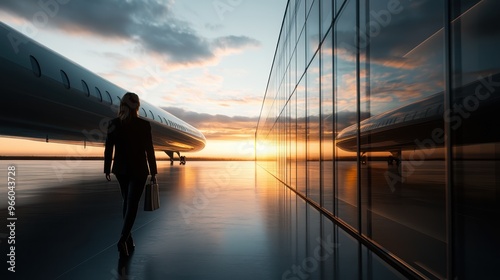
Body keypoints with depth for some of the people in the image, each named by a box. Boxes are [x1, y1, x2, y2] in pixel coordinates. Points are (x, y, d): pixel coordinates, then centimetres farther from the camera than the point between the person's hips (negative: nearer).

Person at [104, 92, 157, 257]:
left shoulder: (113, 124, -2)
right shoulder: (144, 125, -10)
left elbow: (108, 149, 1)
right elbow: (149, 151, -8)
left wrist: (107, 169, 11)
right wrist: (153, 172, -1)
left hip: (120, 169, 4)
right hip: (139, 170, -4)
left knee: (127, 202, 18)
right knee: (132, 204, 0)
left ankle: (128, 239, 25)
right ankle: (123, 239, -15)